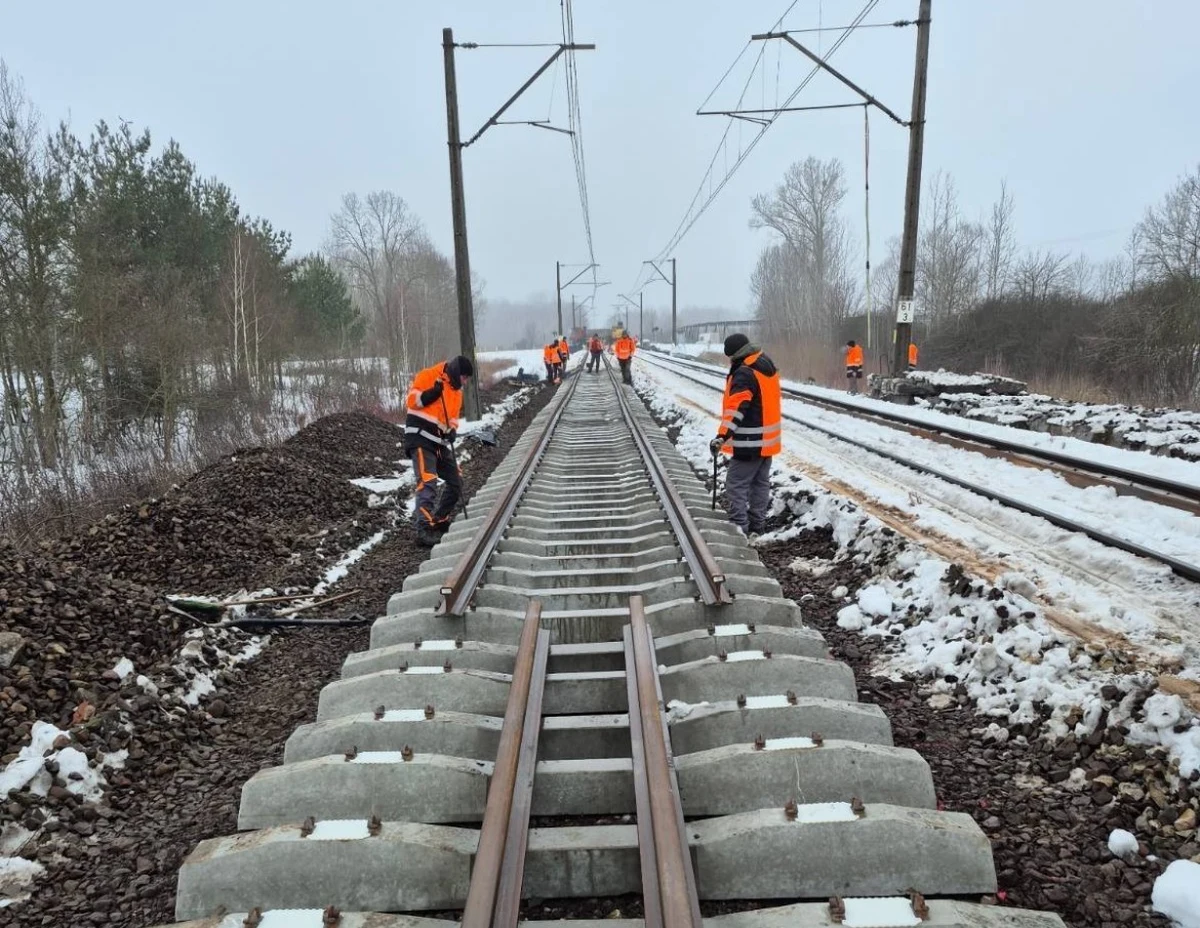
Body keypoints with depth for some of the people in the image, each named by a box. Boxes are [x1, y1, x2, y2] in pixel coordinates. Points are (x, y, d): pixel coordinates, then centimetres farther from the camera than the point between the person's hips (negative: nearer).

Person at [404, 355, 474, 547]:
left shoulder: (457, 392, 20)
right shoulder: (428, 376, -4)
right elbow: (411, 400, -9)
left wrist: (452, 429, -1)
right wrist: (432, 393, -23)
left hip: (440, 441, 9)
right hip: (420, 437, -9)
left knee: (456, 481, 12)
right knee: (427, 482, -20)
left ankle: (440, 520, 26)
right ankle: (424, 530, -24)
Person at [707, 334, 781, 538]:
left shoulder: (744, 373, -19)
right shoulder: (769, 366, 11)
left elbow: (737, 407, -29)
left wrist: (722, 436, -35)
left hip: (750, 442, -10)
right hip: (768, 438, 10)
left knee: (736, 485, -5)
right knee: (761, 483, 16)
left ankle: (739, 530, -6)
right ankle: (756, 527, 24)